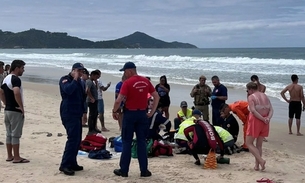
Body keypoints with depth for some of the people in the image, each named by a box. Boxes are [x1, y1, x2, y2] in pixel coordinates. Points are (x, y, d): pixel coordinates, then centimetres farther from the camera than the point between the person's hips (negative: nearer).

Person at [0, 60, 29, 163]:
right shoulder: (16, 79, -17)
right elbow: (16, 93, -33)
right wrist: (22, 107, -23)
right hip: (16, 111, -9)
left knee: (9, 134, 13)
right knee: (16, 134, -3)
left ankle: (10, 156, 20)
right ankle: (16, 158, 1)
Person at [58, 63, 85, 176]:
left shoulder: (81, 82, 18)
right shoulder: (65, 80, -6)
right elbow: (68, 90, -28)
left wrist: (84, 112, 20)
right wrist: (75, 79, -18)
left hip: (77, 114, 9)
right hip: (69, 114, -9)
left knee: (77, 140, 9)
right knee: (73, 138, -16)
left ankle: (72, 163, 18)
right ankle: (65, 165, -14)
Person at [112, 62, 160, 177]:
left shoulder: (127, 82, -12)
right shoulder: (146, 81, 4)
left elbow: (119, 100, -18)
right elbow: (156, 97, 8)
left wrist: (114, 111, -2)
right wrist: (151, 112, 12)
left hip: (130, 114, -4)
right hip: (142, 114, 4)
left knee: (127, 142, 5)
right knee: (141, 142, 9)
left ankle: (124, 170, 10)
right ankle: (144, 170, 10)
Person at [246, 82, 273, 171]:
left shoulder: (251, 97, -8)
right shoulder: (265, 96, 11)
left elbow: (253, 111, -20)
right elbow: (271, 109, 3)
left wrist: (263, 119, -16)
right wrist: (268, 118, -10)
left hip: (255, 120, -7)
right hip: (265, 123, 7)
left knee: (249, 143, 4)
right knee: (259, 144, 14)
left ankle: (261, 160, -11)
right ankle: (257, 165, 15)